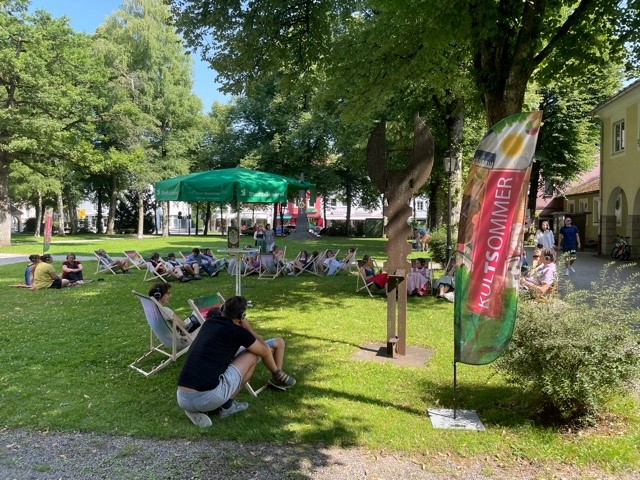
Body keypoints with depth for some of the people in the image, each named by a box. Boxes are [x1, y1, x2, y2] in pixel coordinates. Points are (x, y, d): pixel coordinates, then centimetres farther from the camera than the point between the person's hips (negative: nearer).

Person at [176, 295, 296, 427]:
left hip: (182, 400, 7)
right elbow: (265, 351, 17)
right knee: (251, 354, 11)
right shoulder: (237, 331, 0)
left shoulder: (209, 322, 17)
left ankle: (197, 410, 16)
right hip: (209, 398, -6)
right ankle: (226, 405, 11)